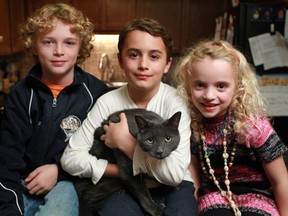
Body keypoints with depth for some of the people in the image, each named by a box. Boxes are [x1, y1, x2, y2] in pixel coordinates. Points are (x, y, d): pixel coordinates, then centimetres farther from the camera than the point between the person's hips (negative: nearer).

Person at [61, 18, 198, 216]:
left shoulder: (174, 102, -14)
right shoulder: (108, 102, -9)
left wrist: (126, 142, -21)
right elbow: (71, 158, -10)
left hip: (171, 187, 0)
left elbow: (175, 173, -22)